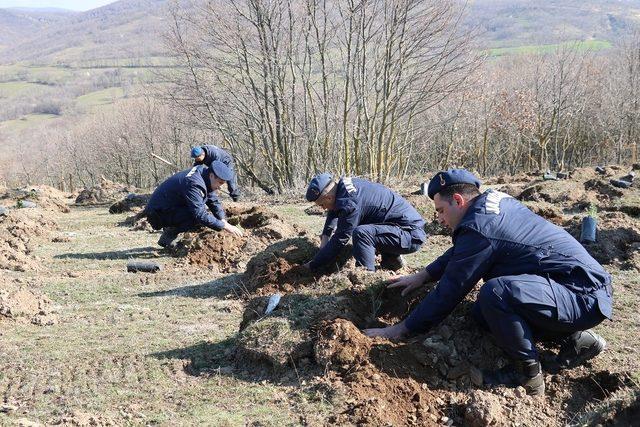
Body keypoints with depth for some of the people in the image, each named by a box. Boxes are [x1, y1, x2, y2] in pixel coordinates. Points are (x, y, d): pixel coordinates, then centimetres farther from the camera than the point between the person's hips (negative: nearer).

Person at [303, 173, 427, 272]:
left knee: (361, 233, -29)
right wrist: (325, 236, 12)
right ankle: (391, 259, 28)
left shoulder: (350, 203, -25)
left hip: (412, 235, -10)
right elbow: (333, 211, 24)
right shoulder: (344, 184, 3)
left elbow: (339, 241, -18)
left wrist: (312, 265, -8)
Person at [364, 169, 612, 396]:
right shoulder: (494, 200, 9)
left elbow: (449, 292, -14)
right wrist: (424, 276, 26)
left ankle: (528, 374, -10)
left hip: (584, 297, -10)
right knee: (482, 313, 14)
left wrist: (401, 329, -4)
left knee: (495, 293, -32)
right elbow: (459, 251, 27)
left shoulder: (479, 229, -20)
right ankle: (574, 339, 13)